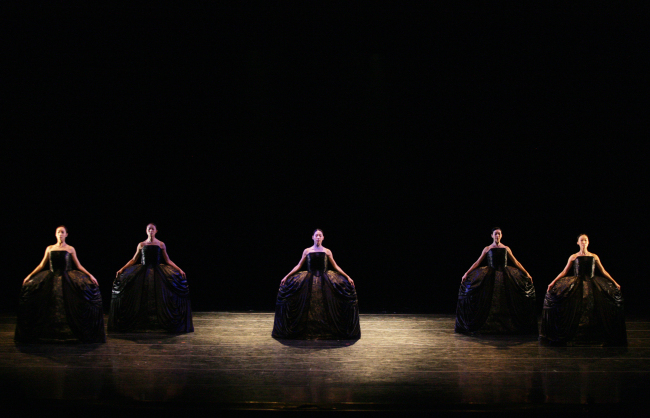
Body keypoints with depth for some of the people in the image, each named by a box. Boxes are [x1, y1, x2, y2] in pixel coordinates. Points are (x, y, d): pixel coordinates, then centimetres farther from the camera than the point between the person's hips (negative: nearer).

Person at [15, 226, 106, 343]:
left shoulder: (70, 249, 9)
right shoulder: (50, 248, 14)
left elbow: (78, 266, 9)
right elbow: (42, 265, 17)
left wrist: (89, 276, -2)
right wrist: (30, 275, 11)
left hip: (67, 278, -2)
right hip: (51, 278, 2)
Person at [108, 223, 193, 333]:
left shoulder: (161, 244, 4)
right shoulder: (141, 245, 7)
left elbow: (167, 260, 6)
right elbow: (134, 260, 12)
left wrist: (179, 269, -2)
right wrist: (122, 269, 7)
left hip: (157, 272, -1)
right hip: (143, 272, 1)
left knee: (158, 298, -8)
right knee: (143, 298, -4)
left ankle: (159, 322, -3)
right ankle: (143, 322, 1)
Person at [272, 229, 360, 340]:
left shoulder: (327, 252, 6)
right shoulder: (307, 251, 6)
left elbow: (335, 266, 10)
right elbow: (299, 266, 10)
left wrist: (347, 277, 3)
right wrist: (287, 276, 5)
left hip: (324, 280, 0)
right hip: (310, 280, 0)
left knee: (325, 306, -7)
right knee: (309, 306, -4)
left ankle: (326, 329, 1)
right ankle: (309, 330, 3)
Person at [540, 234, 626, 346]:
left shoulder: (594, 257, 11)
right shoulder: (573, 257, 8)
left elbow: (603, 272, 14)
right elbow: (564, 272, 10)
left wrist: (614, 283, 10)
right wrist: (553, 282, 4)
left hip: (592, 285, 1)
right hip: (576, 285, -1)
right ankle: (575, 335, -5)